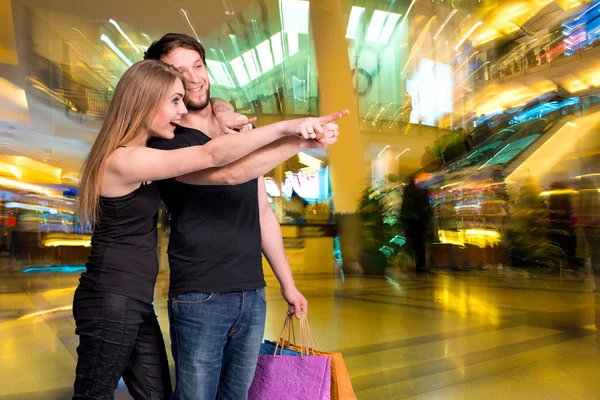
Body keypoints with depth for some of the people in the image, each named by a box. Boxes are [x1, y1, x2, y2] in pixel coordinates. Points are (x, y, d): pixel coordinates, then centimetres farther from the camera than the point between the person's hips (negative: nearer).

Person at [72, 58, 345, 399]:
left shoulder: (140, 155, 9)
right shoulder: (125, 161, -21)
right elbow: (211, 156, -30)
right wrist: (286, 127, -29)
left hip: (136, 303, 9)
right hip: (110, 303, -9)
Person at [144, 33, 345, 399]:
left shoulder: (241, 133, 12)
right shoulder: (167, 144, -7)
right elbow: (229, 173, -29)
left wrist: (288, 284, 14)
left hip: (253, 295, 5)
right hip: (200, 299, -5)